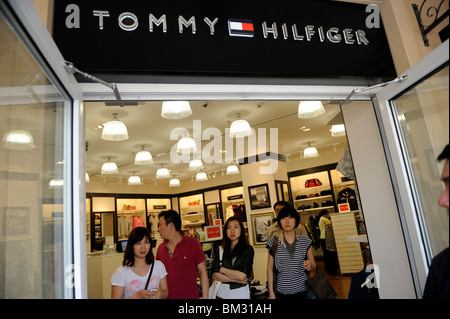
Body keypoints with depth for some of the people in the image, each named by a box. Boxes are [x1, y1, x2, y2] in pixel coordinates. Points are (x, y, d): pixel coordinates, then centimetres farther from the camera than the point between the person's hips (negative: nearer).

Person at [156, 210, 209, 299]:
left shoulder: (193, 244, -9)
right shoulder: (160, 248, 2)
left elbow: (203, 272, -7)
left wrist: (205, 297, -10)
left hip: (190, 296, -3)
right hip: (166, 296, 4)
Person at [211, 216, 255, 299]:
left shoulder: (248, 249, -9)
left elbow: (242, 276, -17)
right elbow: (214, 275, -5)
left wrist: (223, 270, -7)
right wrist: (235, 279, -14)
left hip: (241, 293, -2)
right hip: (222, 293, 2)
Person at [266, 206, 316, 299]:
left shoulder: (306, 241, -3)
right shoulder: (273, 241, -6)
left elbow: (314, 265, 6)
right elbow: (270, 267, -1)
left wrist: (310, 265, -16)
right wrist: (271, 293, -2)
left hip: (303, 291, 1)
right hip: (282, 292, -1)